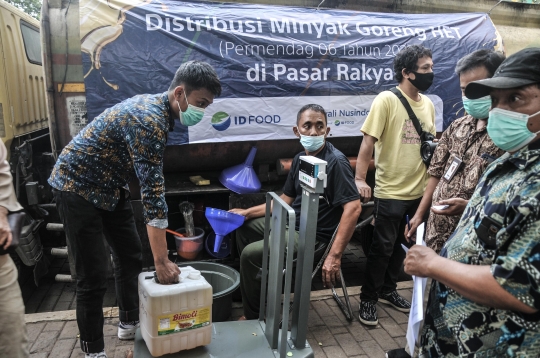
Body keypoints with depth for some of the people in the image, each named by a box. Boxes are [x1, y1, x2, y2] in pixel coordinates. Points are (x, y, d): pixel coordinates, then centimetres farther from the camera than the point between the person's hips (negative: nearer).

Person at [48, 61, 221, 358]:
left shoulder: (155, 106, 0)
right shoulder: (149, 120, -30)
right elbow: (152, 193, -32)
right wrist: (162, 261, -28)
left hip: (109, 185, 9)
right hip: (78, 187, -9)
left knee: (130, 256, 14)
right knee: (94, 276, -4)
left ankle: (130, 323, 32)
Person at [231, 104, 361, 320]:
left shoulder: (336, 162, -20)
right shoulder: (300, 159, 6)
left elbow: (353, 208, -28)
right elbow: (285, 200, 14)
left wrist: (334, 256, -32)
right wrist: (247, 212, 8)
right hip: (290, 223, 9)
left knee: (250, 254, -18)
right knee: (244, 225, 17)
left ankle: (253, 317, 6)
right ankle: (256, 282, 32)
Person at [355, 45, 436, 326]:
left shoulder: (428, 104, 8)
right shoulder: (386, 100, -12)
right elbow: (368, 142, -15)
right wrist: (359, 179, -21)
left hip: (418, 191, 6)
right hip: (390, 192, -6)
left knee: (400, 246, 18)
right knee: (381, 248, 3)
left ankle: (387, 290, 35)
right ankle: (368, 299, 20)